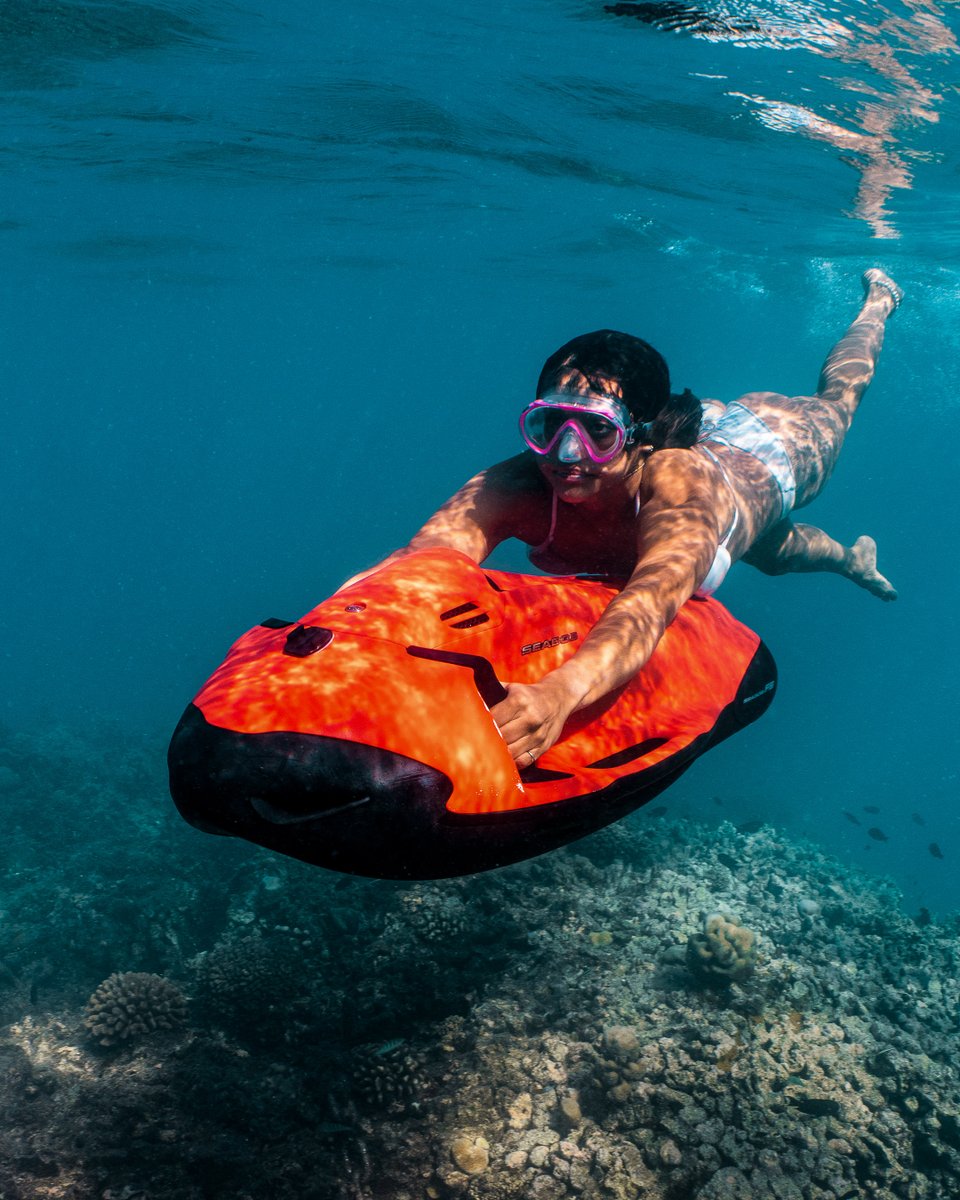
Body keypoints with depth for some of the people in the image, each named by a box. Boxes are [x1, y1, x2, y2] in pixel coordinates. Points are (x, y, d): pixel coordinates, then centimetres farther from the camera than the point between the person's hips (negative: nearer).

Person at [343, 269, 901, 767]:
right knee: (769, 556, 37)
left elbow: (656, 593, -72)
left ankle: (878, 299, 62)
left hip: (767, 453, -3)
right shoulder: (514, 487, -43)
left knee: (836, 397, 33)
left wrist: (560, 692, -91)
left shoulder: (679, 482, -53)